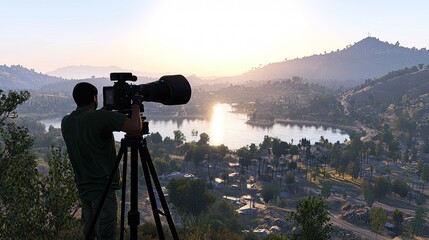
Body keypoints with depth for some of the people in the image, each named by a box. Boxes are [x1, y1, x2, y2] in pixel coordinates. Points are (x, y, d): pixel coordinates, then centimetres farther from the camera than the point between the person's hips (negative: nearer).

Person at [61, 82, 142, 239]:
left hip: (82, 187, 8)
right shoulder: (100, 117, -16)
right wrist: (136, 104, -8)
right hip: (103, 188, -7)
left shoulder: (66, 122, 6)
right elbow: (135, 128, -24)